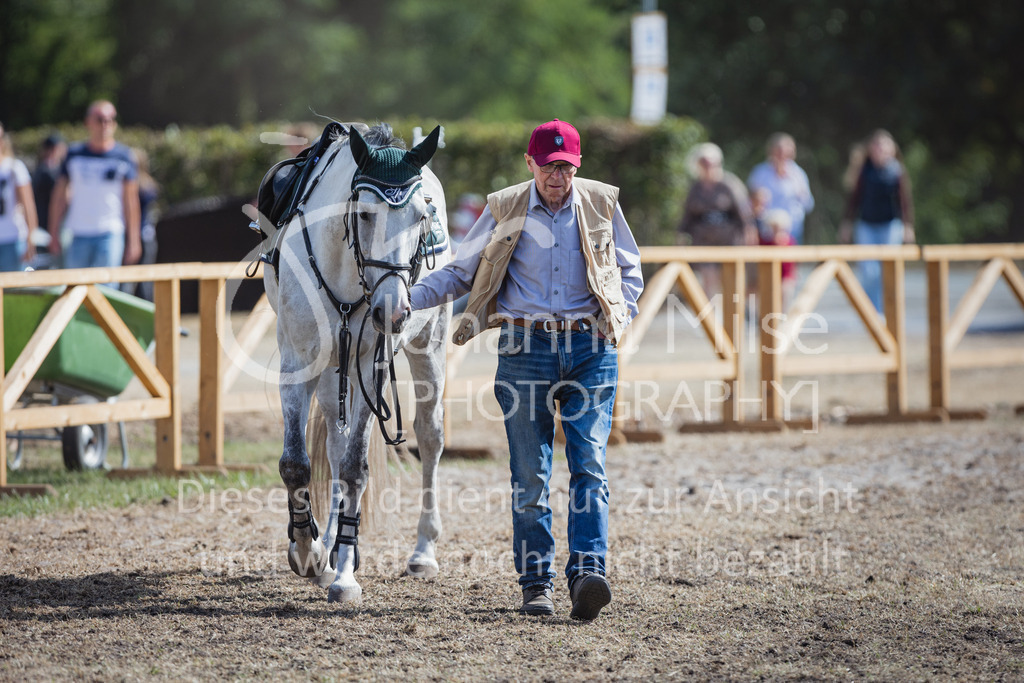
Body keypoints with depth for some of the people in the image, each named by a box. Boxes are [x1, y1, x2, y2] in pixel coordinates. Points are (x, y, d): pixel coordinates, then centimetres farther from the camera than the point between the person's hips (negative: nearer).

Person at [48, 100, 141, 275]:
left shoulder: (124, 156, 3)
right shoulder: (74, 154, 8)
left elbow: (131, 201, 4)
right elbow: (59, 196, 12)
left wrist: (133, 240, 1)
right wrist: (54, 235, 8)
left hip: (110, 235, -2)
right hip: (78, 234, 2)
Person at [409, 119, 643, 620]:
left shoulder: (602, 204, 5)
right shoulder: (504, 210, 4)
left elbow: (629, 271, 17)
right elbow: (461, 273, 9)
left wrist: (619, 319, 1)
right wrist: (409, 297, -5)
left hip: (590, 349, 0)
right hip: (526, 348, 0)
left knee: (589, 465, -12)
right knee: (529, 473, 2)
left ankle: (587, 572, -20)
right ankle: (536, 582, 10)